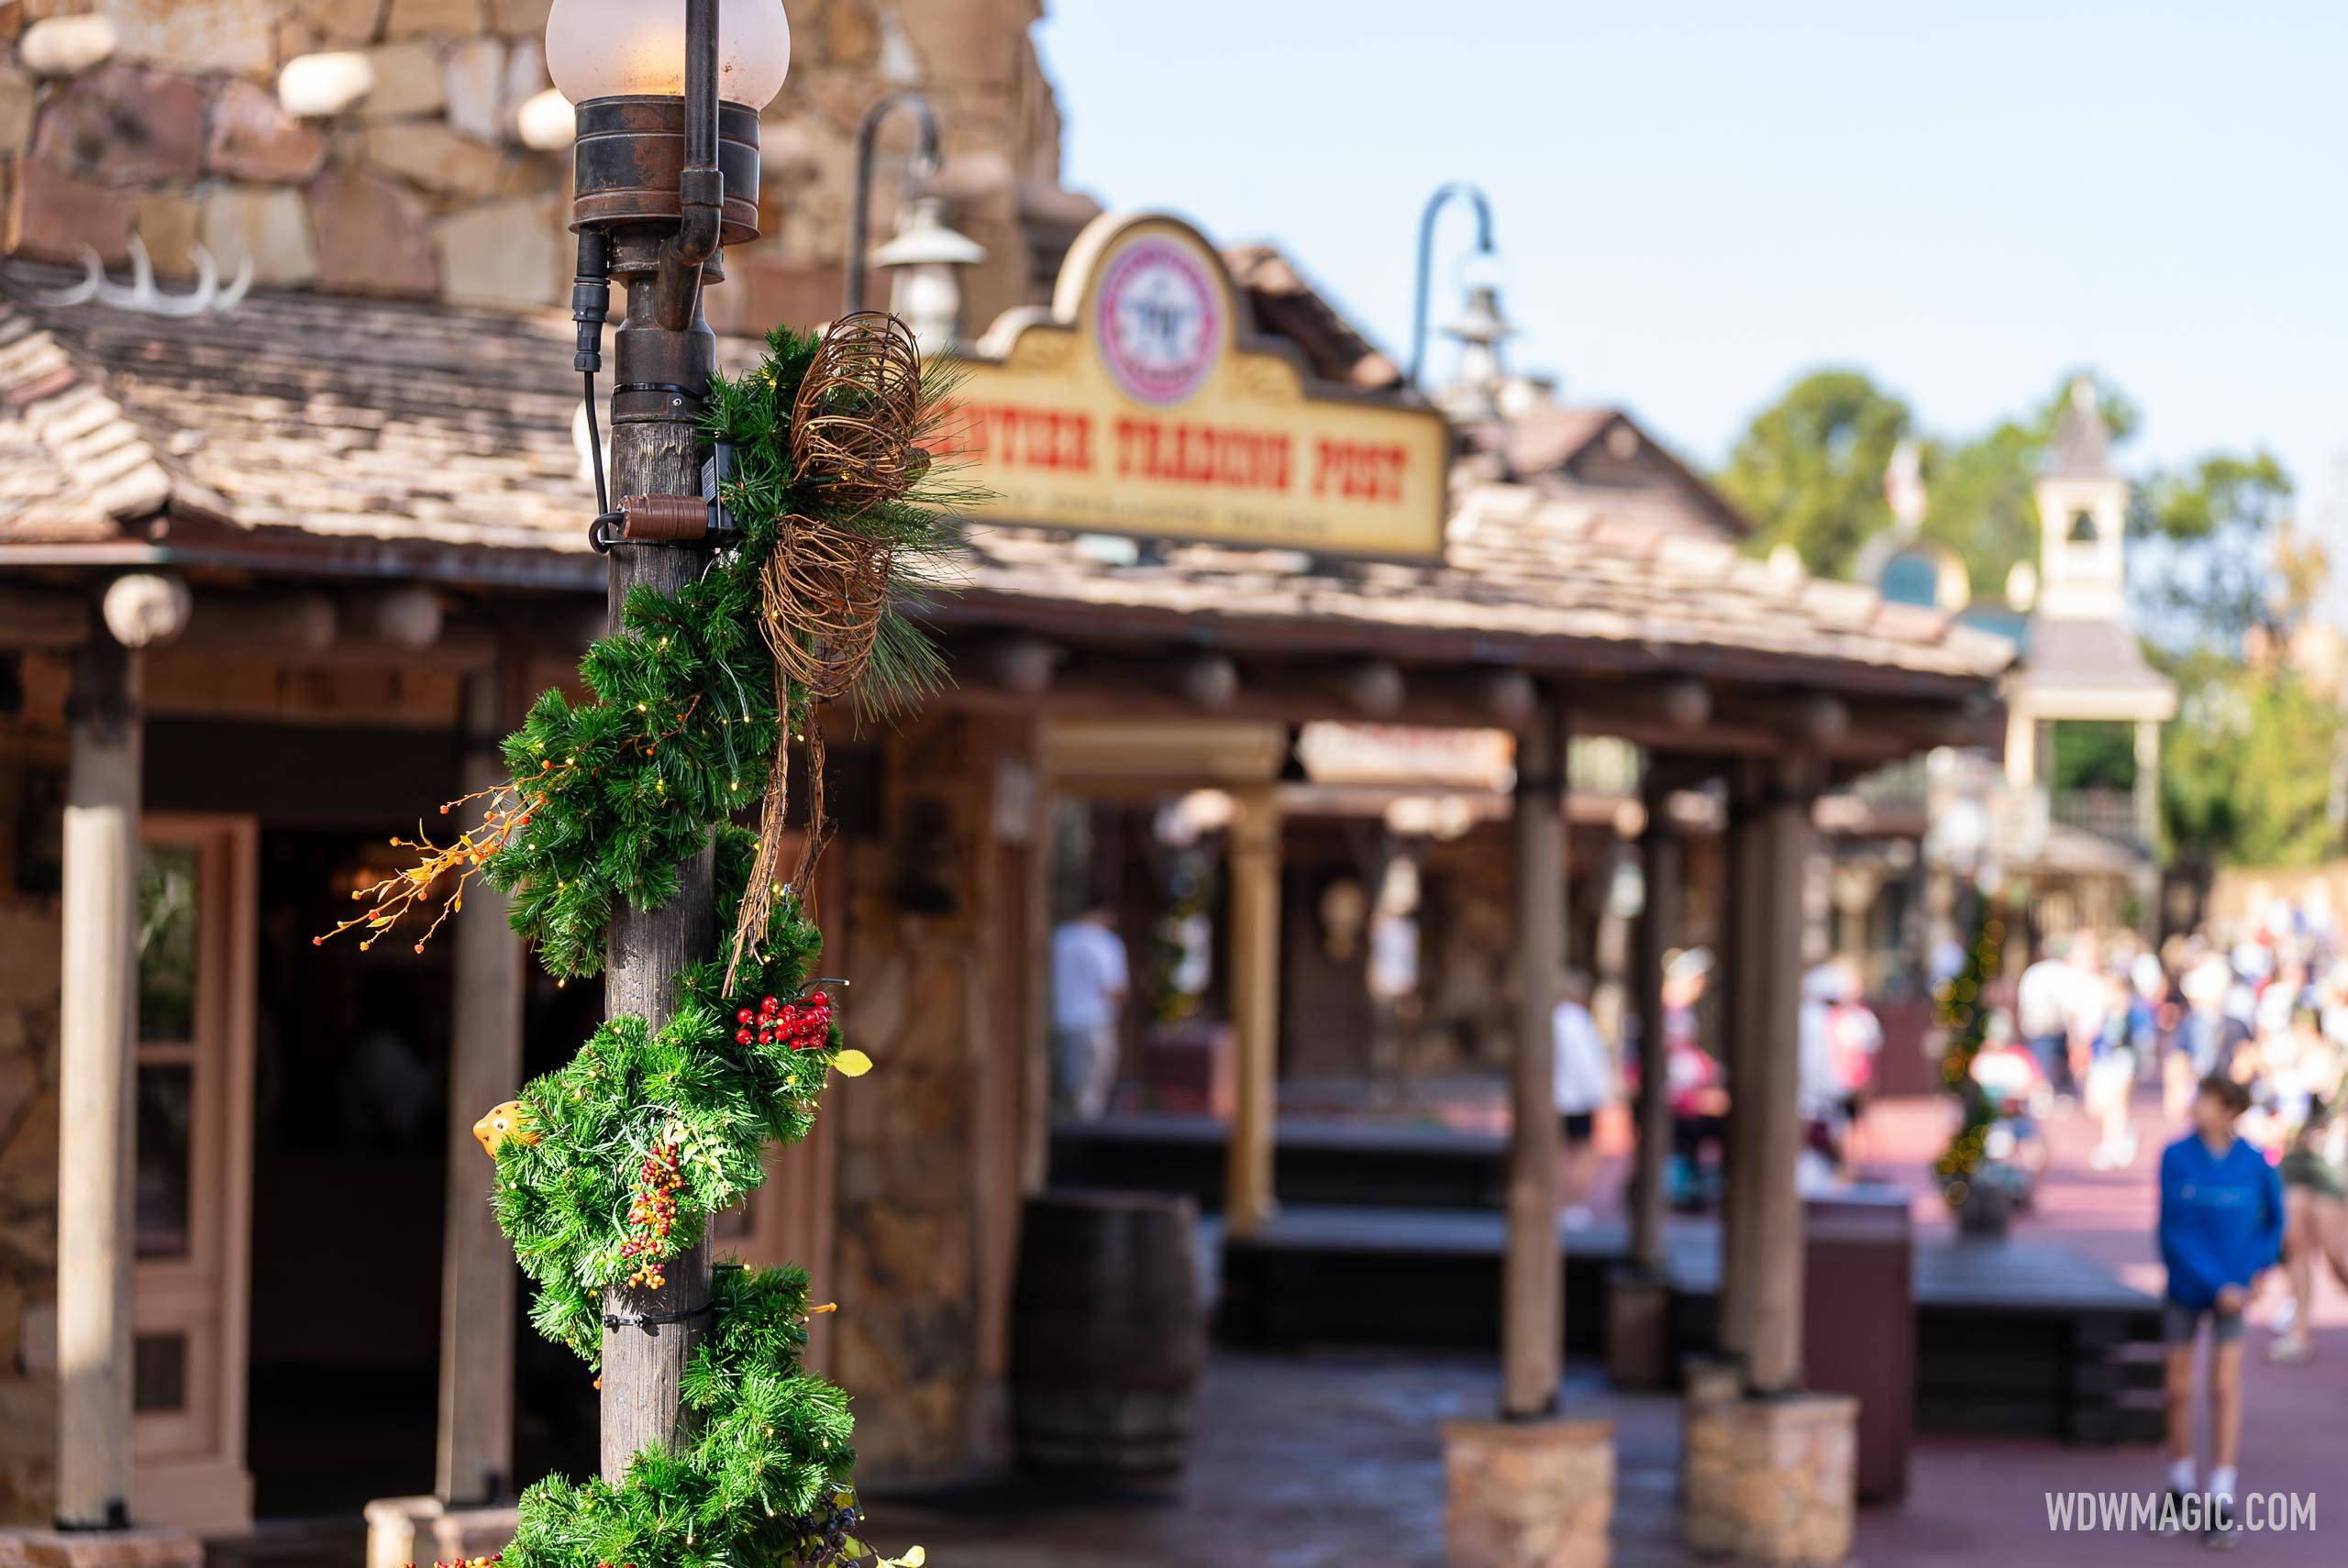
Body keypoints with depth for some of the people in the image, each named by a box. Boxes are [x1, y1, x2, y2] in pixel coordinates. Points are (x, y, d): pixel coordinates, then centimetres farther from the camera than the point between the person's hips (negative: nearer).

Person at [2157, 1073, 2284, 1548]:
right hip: (2185, 1290, 1)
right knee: (2179, 1390, 9)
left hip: (2233, 1291, -1)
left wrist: (2259, 1269, -3)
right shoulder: (2176, 1158, -11)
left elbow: (2274, 1218, 11)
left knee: (2224, 1389, -7)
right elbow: (2174, 1232, -13)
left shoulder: (2254, 1164, -8)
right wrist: (2217, 1287, -17)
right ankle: (2180, 1489, 26)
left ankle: (2222, 1505, -4)